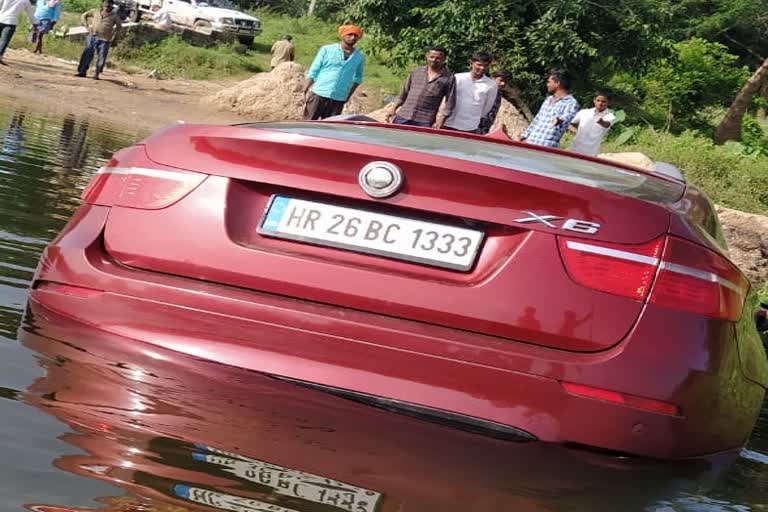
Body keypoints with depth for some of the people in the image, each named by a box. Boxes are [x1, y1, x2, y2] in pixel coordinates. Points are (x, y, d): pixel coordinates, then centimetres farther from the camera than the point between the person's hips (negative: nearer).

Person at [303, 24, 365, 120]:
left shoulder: (359, 57, 8)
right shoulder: (327, 50, 1)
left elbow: (357, 78, 22)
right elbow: (313, 72, 1)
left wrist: (349, 94, 11)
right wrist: (306, 91, -7)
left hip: (338, 100, 2)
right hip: (318, 95, -2)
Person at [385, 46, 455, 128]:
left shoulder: (448, 78, 2)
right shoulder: (415, 72, 12)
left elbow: (449, 103, 1)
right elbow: (403, 93, 19)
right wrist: (393, 108, 11)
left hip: (425, 122, -3)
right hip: (403, 117, 3)